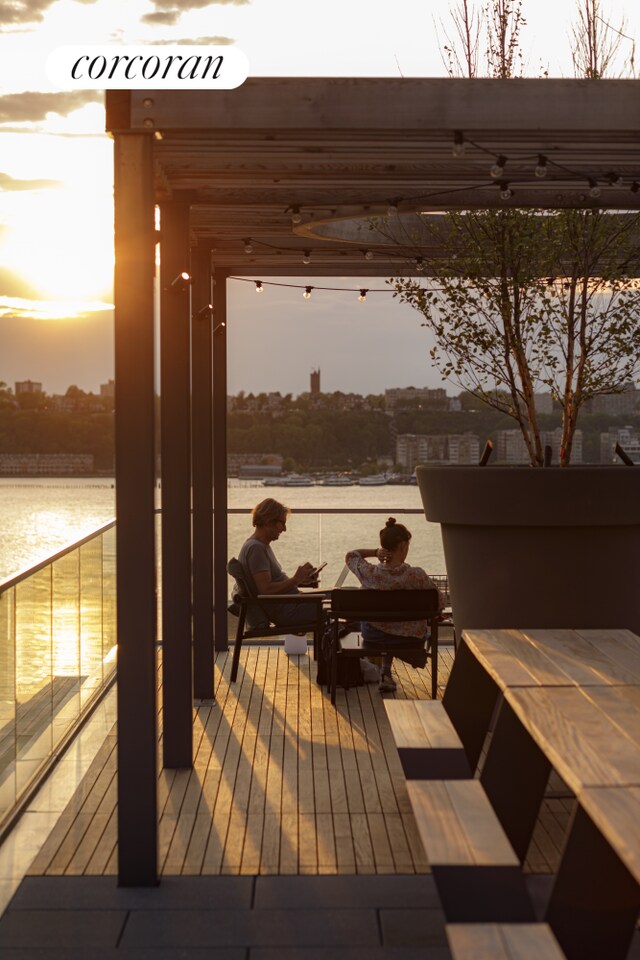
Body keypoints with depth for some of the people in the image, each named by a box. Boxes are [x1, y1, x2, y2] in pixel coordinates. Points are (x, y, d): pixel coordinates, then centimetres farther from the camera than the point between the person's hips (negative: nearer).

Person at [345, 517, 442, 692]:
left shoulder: (370, 573, -22)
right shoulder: (416, 575, -29)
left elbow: (350, 556, 1)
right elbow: (439, 603, -14)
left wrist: (375, 552, -10)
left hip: (374, 636, 1)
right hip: (410, 638, -1)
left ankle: (385, 673, 37)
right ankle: (386, 673, 42)